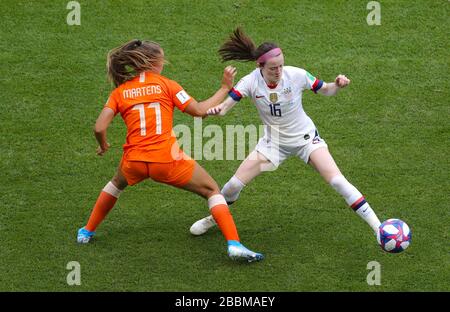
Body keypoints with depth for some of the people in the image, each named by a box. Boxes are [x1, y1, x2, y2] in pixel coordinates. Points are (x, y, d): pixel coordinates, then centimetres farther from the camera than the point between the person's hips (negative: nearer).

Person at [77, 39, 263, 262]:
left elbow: (99, 128, -1)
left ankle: (87, 232, 43)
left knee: (117, 183, 38)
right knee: (212, 191, 13)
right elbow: (199, 110, 0)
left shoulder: (119, 92, 8)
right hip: (167, 160, -3)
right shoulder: (165, 84, 2)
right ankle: (234, 245, -4)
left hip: (134, 162, 3)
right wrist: (225, 88, 11)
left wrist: (103, 146, 21)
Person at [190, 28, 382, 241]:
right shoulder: (251, 82, -20)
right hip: (273, 141, 2)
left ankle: (378, 228, -10)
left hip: (305, 138, -2)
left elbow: (326, 90, -7)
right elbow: (225, 106, -25)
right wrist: (215, 110, -49)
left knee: (337, 181, -18)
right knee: (235, 184, -2)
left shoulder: (296, 75, -22)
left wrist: (338, 85, -30)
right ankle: (213, 218, 30)